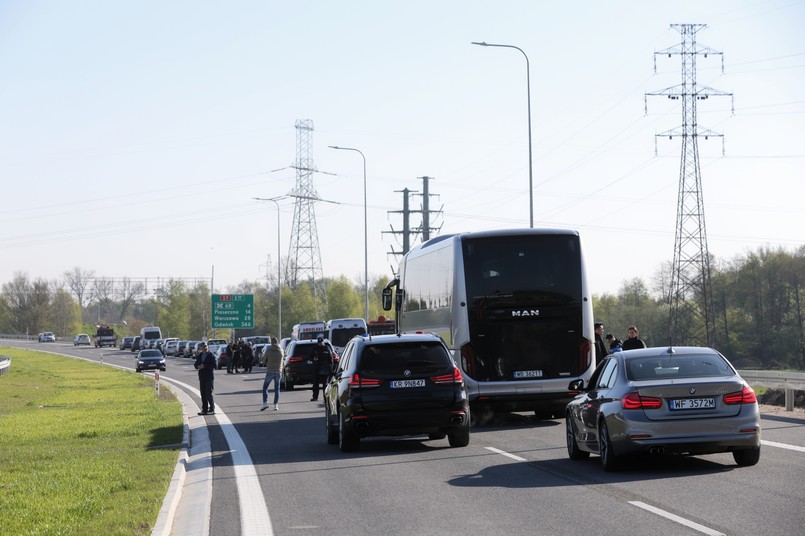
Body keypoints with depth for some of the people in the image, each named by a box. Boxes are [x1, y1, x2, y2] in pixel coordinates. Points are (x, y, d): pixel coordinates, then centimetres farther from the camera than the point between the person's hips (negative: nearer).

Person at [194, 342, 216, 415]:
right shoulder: (199, 356, 13)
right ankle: (204, 410, 11)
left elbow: (214, 365, -13)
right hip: (202, 377, 6)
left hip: (209, 377, -6)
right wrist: (198, 366, -6)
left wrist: (204, 366, -17)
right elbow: (196, 364, 17)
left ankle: (212, 409, -2)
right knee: (203, 394, 6)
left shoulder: (211, 355, -5)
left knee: (209, 393, -8)